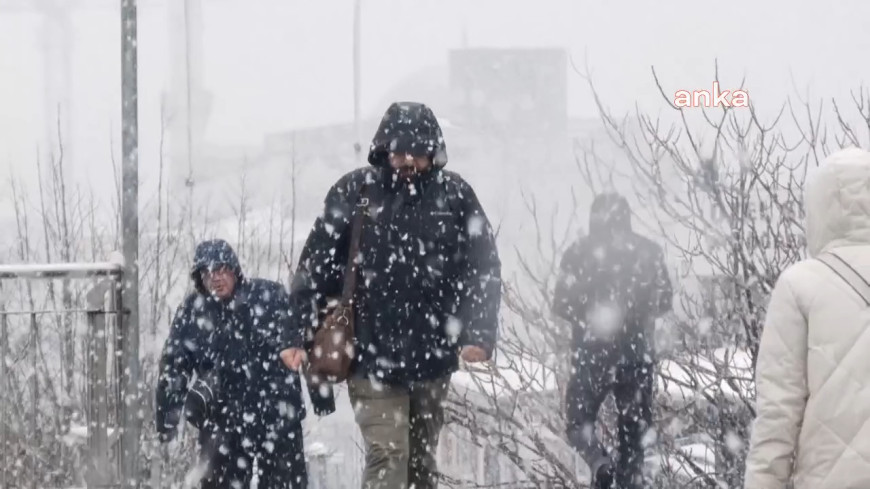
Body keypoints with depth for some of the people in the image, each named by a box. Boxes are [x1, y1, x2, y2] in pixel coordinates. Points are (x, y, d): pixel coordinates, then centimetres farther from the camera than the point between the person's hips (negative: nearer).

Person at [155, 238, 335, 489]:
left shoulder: (270, 296, -5)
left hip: (277, 416, -1)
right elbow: (173, 366, 3)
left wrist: (322, 397, 2)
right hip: (222, 422, 1)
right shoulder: (191, 312, 0)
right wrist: (167, 417, -3)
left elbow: (306, 345, 0)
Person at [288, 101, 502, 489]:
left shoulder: (454, 195, 1)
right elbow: (316, 264, -1)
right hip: (371, 355, -2)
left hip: (432, 356, 2)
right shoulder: (354, 192, -3)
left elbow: (483, 267, 0)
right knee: (387, 456, -12)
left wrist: (478, 334, -10)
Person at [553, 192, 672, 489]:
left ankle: (601, 464, -17)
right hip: (636, 353, 2)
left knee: (579, 421, 11)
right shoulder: (648, 251, 1)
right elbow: (664, 300, 6)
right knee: (634, 427, 12)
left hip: (592, 352, -2)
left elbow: (562, 304, -6)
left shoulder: (579, 252, -4)